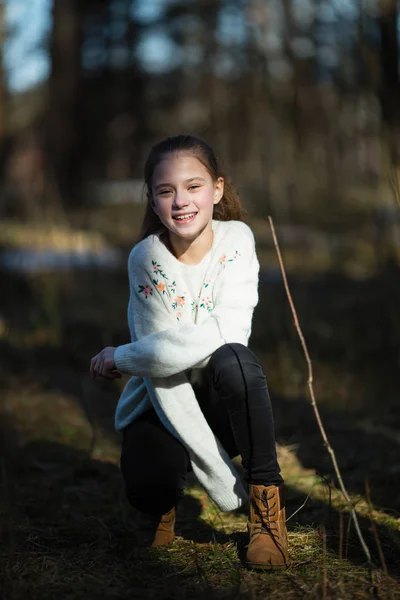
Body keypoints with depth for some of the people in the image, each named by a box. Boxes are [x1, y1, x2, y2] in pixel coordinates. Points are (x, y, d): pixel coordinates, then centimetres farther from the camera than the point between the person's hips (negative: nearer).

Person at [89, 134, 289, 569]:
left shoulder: (236, 240, -11)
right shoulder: (146, 259, -15)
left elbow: (227, 334, -25)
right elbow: (162, 375, -22)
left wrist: (122, 358, -22)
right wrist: (221, 482, -30)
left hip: (222, 401, 0)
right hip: (165, 401, 0)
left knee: (232, 360, -34)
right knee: (147, 484, -31)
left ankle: (266, 497, -15)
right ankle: (161, 501, 10)